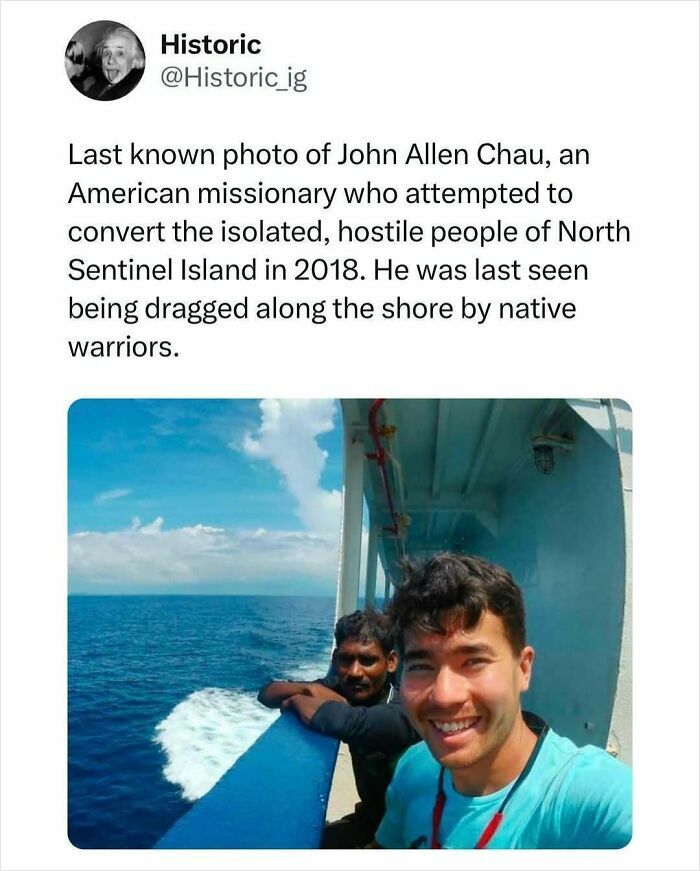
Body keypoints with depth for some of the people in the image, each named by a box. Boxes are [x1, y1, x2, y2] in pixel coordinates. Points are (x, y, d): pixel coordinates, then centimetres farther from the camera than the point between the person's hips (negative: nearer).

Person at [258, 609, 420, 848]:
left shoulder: (406, 710, -32)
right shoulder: (341, 688, -12)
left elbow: (342, 722, -51)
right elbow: (266, 693, -6)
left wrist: (298, 700, -30)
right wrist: (311, 689, -26)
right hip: (369, 817, 6)